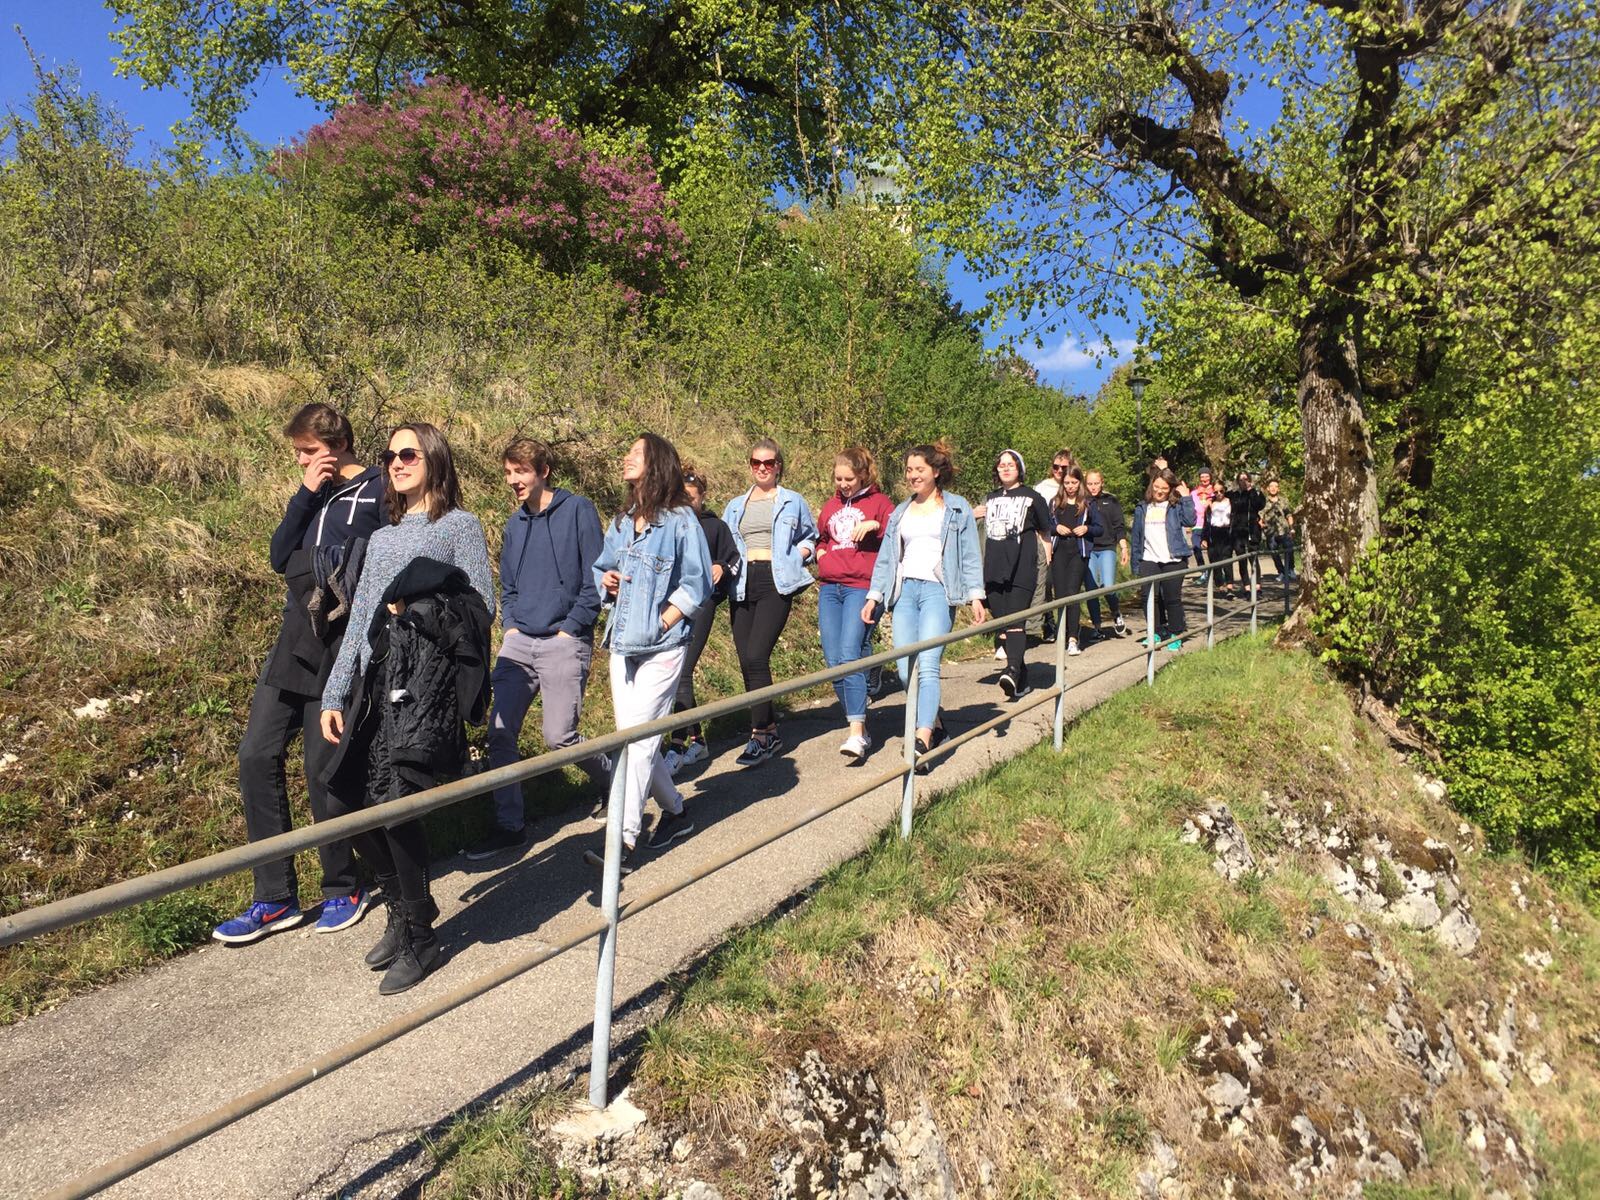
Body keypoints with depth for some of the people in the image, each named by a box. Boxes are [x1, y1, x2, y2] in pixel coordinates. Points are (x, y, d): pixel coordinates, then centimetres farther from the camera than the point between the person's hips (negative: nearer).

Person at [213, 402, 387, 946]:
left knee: (323, 770, 0)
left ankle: (343, 889, 22)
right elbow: (279, 557, 4)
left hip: (341, 652, -7)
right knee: (257, 757, 4)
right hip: (292, 647, 7)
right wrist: (305, 494, -3)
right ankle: (275, 900, 15)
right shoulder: (313, 495, 15)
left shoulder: (380, 493, -7)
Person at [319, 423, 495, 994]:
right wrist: (334, 697, 14)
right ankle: (403, 915, 23)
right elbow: (358, 621, 19)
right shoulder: (381, 538, 25)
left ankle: (419, 938, 5)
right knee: (351, 803, 1)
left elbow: (482, 607, 0)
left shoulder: (460, 525, 7)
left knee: (395, 803, -14)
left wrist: (418, 605, -4)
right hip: (376, 677, 7)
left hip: (428, 675, -7)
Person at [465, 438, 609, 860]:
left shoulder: (578, 511, -4)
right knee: (500, 733, 0)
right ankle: (509, 825, 12)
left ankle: (610, 780, 23)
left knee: (559, 737, -7)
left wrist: (568, 629, -10)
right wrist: (511, 626, 7)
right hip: (518, 642, 6)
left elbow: (595, 579, -8)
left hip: (563, 641, -6)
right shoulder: (515, 524, 15)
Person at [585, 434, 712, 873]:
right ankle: (676, 811, 29)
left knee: (638, 740, -11)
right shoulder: (622, 522, 14)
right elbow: (601, 570, 23)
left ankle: (625, 841, -8)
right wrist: (606, 580, 0)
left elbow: (697, 585, -6)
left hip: (663, 647, -7)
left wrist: (661, 623, -12)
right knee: (635, 740, 10)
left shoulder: (680, 520, -6)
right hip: (622, 644, 7)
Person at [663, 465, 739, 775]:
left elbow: (734, 560, 15)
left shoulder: (715, 526, 9)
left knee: (681, 672, -14)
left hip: (700, 604, -4)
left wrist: (721, 569, -7)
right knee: (675, 673, 6)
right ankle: (697, 740, 20)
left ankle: (678, 747, -10)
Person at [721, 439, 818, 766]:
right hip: (742, 586, 5)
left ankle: (760, 735, -10)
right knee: (747, 662, 1)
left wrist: (796, 555, -2)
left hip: (776, 583, -4)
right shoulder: (735, 506, 21)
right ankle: (770, 731, 14)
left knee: (755, 656, -18)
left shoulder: (793, 502, 12)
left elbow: (810, 539, 18)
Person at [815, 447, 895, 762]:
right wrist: (821, 554, 14)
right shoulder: (831, 505, 19)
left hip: (862, 587, -6)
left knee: (849, 655, -19)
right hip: (830, 588, 6)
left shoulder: (879, 502, 4)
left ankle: (857, 733, -18)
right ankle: (860, 728, 12)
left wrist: (876, 525, -17)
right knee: (833, 660, 1)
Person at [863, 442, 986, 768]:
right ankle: (935, 725, 17)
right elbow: (885, 557, 20)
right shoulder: (900, 512, 21)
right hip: (904, 591, 5)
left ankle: (923, 740, -23)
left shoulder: (958, 509, 9)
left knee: (927, 666, -17)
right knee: (905, 671, -2)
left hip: (938, 591, -4)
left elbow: (970, 556, 4)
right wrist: (873, 596, 12)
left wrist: (975, 596, -6)